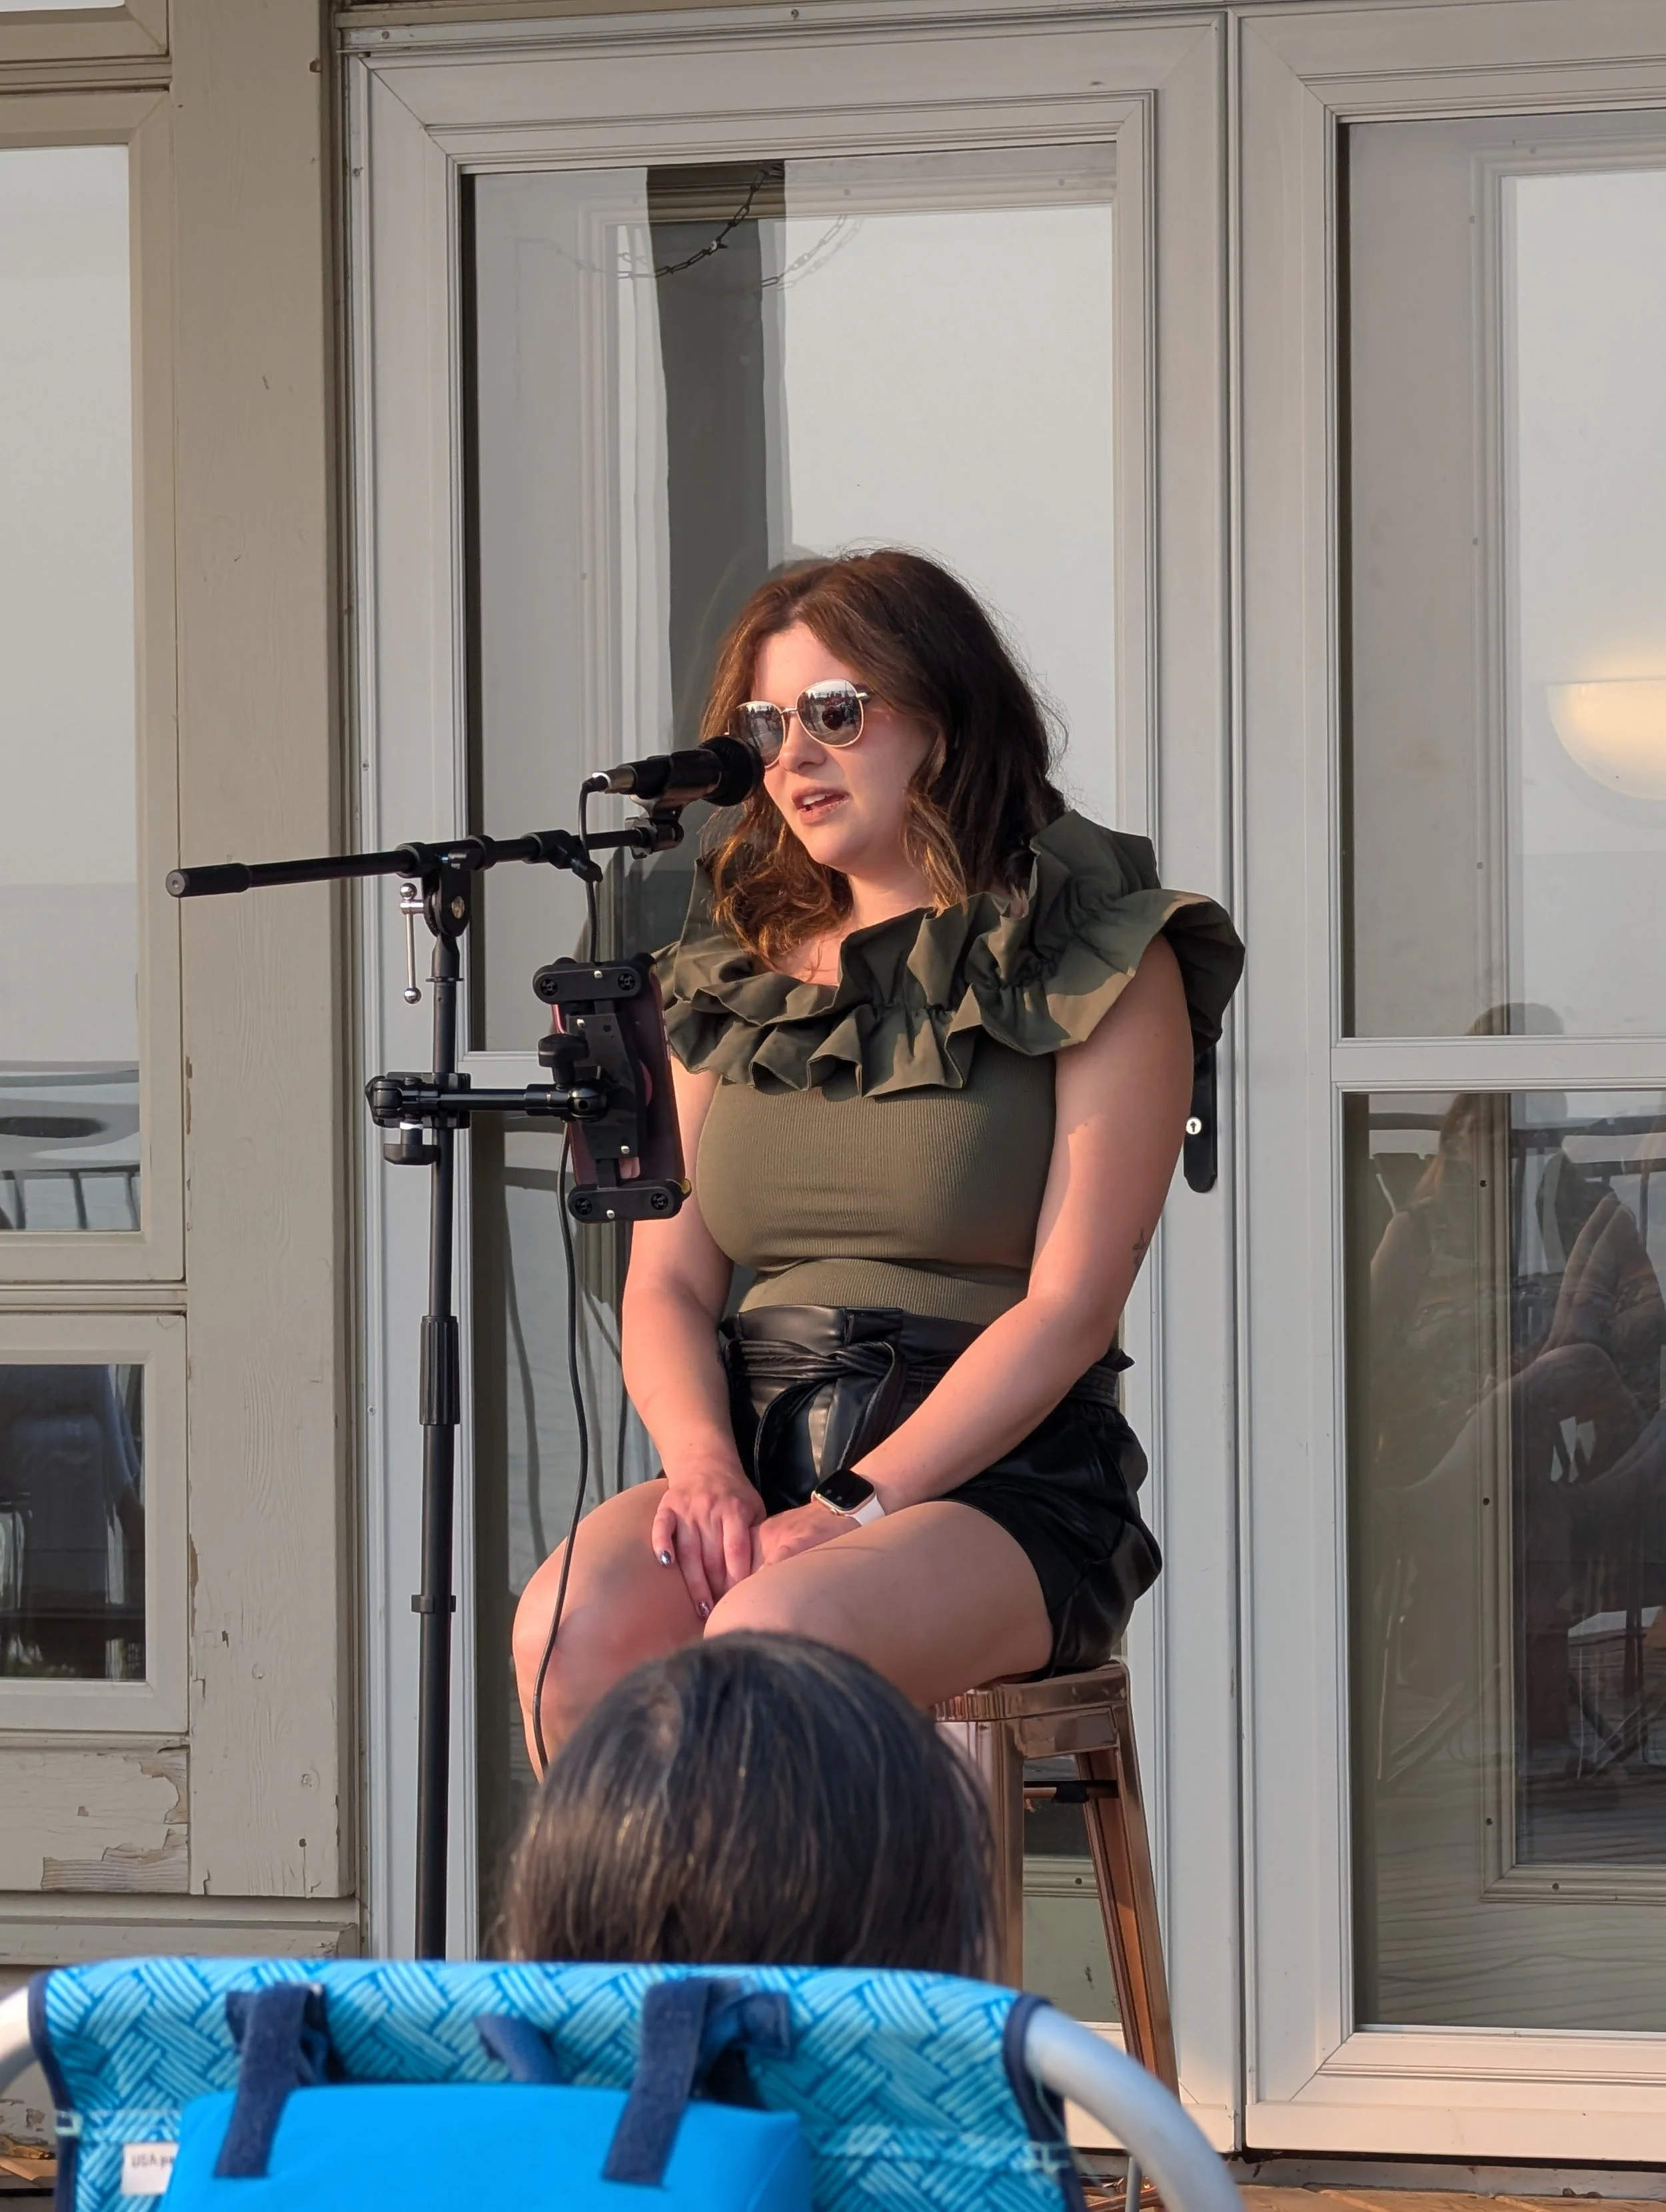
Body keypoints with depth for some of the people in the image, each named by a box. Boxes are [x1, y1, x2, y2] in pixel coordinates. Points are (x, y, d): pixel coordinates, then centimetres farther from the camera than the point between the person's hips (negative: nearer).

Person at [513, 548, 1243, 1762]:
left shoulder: (1103, 960, 1)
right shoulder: (738, 966, 18)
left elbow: (1070, 1307, -8)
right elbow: (669, 1279, 13)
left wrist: (856, 1507, -18)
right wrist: (705, 1466, -9)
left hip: (1001, 1481, -4)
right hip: (758, 1449, 4)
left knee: (769, 1633, -36)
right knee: (573, 1627, -29)